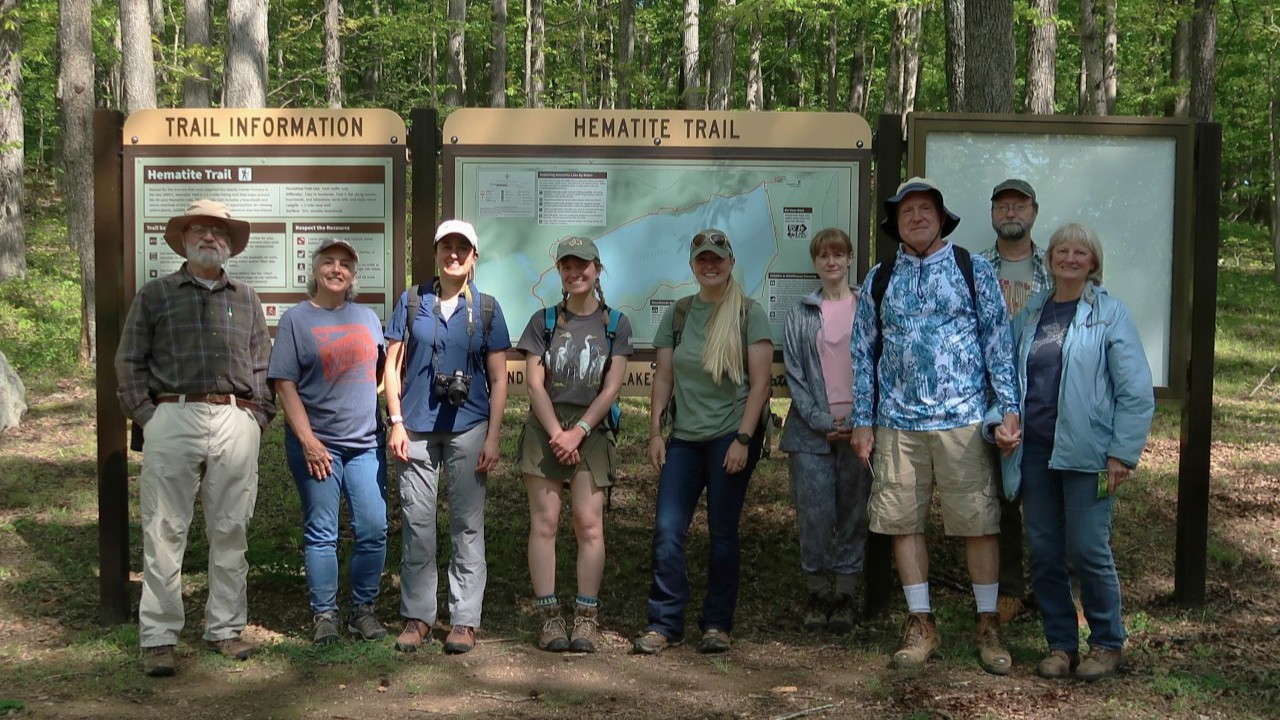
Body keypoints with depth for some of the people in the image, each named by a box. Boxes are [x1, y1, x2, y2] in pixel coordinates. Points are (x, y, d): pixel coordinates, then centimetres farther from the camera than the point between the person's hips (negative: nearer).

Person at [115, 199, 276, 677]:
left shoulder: (246, 299, 18)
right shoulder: (155, 295, 11)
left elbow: (263, 365, 18)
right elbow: (130, 362, 7)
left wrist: (258, 415, 7)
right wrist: (145, 415, -2)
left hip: (235, 422, 2)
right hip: (173, 418, -2)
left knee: (230, 530, 6)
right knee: (165, 531, -3)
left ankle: (225, 627, 15)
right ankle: (158, 637, 2)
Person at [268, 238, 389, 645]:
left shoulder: (367, 318, 13)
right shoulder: (296, 319, 1)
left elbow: (383, 372, 19)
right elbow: (285, 385, -4)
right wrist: (307, 440, -12)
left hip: (366, 442, 3)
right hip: (316, 445, -3)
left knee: (374, 529, 0)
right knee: (321, 534, 2)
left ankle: (364, 610, 13)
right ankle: (324, 615, 11)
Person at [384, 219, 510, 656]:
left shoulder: (486, 309, 7)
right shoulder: (412, 302, 8)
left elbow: (498, 379, 6)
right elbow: (392, 366, 7)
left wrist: (492, 438, -2)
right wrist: (396, 422, -3)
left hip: (468, 427, 0)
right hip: (417, 427, 0)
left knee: (467, 525, 2)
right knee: (416, 522, 2)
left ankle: (465, 619, 9)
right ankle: (417, 616, 13)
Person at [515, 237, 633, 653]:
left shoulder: (615, 324, 6)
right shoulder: (544, 321, 8)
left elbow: (611, 388, -1)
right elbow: (534, 383, 1)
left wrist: (577, 431, -10)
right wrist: (557, 432, -10)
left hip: (592, 430, -1)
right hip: (545, 427, 1)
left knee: (589, 524, -5)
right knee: (544, 521, -3)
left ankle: (586, 618, 1)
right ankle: (549, 616, 0)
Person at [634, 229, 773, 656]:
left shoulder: (749, 314, -1)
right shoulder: (678, 314, 10)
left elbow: (759, 381, -6)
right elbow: (663, 377, 11)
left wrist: (742, 439, -13)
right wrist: (655, 432, 2)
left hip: (731, 436, -3)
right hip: (684, 437, 3)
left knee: (722, 532, 3)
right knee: (667, 530, -5)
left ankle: (717, 625, 13)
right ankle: (664, 624, 3)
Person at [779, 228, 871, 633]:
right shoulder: (801, 314, 9)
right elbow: (793, 374, 4)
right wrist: (821, 421, -7)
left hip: (858, 428, 0)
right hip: (812, 430, 0)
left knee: (853, 513, 3)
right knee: (815, 515, -3)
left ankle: (845, 596, 12)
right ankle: (818, 595, 10)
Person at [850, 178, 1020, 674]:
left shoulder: (973, 271, 5)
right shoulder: (878, 280, 10)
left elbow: (998, 340, 2)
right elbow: (864, 352, 11)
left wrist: (1009, 407, -5)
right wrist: (862, 420, 7)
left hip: (962, 419, -2)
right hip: (897, 423, 3)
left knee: (979, 521, 0)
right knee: (903, 522, 5)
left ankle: (988, 623, 13)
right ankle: (920, 624, 17)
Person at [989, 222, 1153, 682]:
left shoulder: (1110, 314, -2)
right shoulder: (1029, 314, 12)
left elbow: (1136, 392, -5)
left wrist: (1122, 453, -10)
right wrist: (999, 423, 0)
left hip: (1086, 452, -4)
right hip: (1034, 451, 5)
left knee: (1088, 550, -3)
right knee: (1044, 553, 7)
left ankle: (1107, 643, 15)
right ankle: (1060, 644, 21)